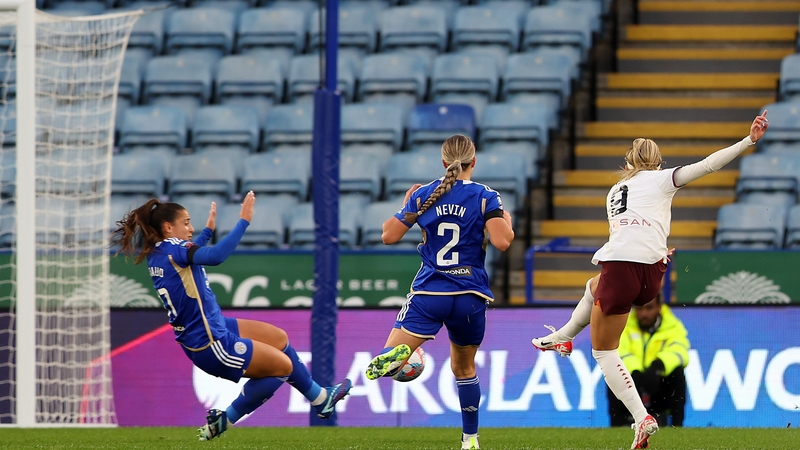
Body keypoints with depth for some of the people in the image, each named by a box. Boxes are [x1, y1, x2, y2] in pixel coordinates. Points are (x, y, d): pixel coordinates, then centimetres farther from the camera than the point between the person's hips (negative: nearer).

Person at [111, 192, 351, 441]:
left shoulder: (155, 253, 6)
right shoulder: (173, 250, -22)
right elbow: (216, 256, -40)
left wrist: (208, 229, 38)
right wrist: (244, 220, -34)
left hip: (213, 329, 10)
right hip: (210, 345, -10)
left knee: (279, 338, 21)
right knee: (283, 365, 4)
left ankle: (320, 398, 34)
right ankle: (224, 420, 10)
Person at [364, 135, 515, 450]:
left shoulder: (424, 195, 3)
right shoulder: (486, 196, -3)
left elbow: (389, 235, 6)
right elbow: (501, 241, -16)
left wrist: (405, 205, 23)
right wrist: (507, 223, 7)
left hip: (429, 293, -1)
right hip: (470, 295, 1)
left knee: (385, 359, -10)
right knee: (464, 368, 21)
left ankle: (395, 354, -46)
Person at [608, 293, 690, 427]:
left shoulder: (673, 328, -1)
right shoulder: (623, 327, 0)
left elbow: (678, 351, -24)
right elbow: (620, 353, -20)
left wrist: (658, 365, -46)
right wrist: (635, 373, -41)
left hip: (660, 397, 0)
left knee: (677, 372, -27)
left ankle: (677, 426, -22)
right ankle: (617, 425, -19)